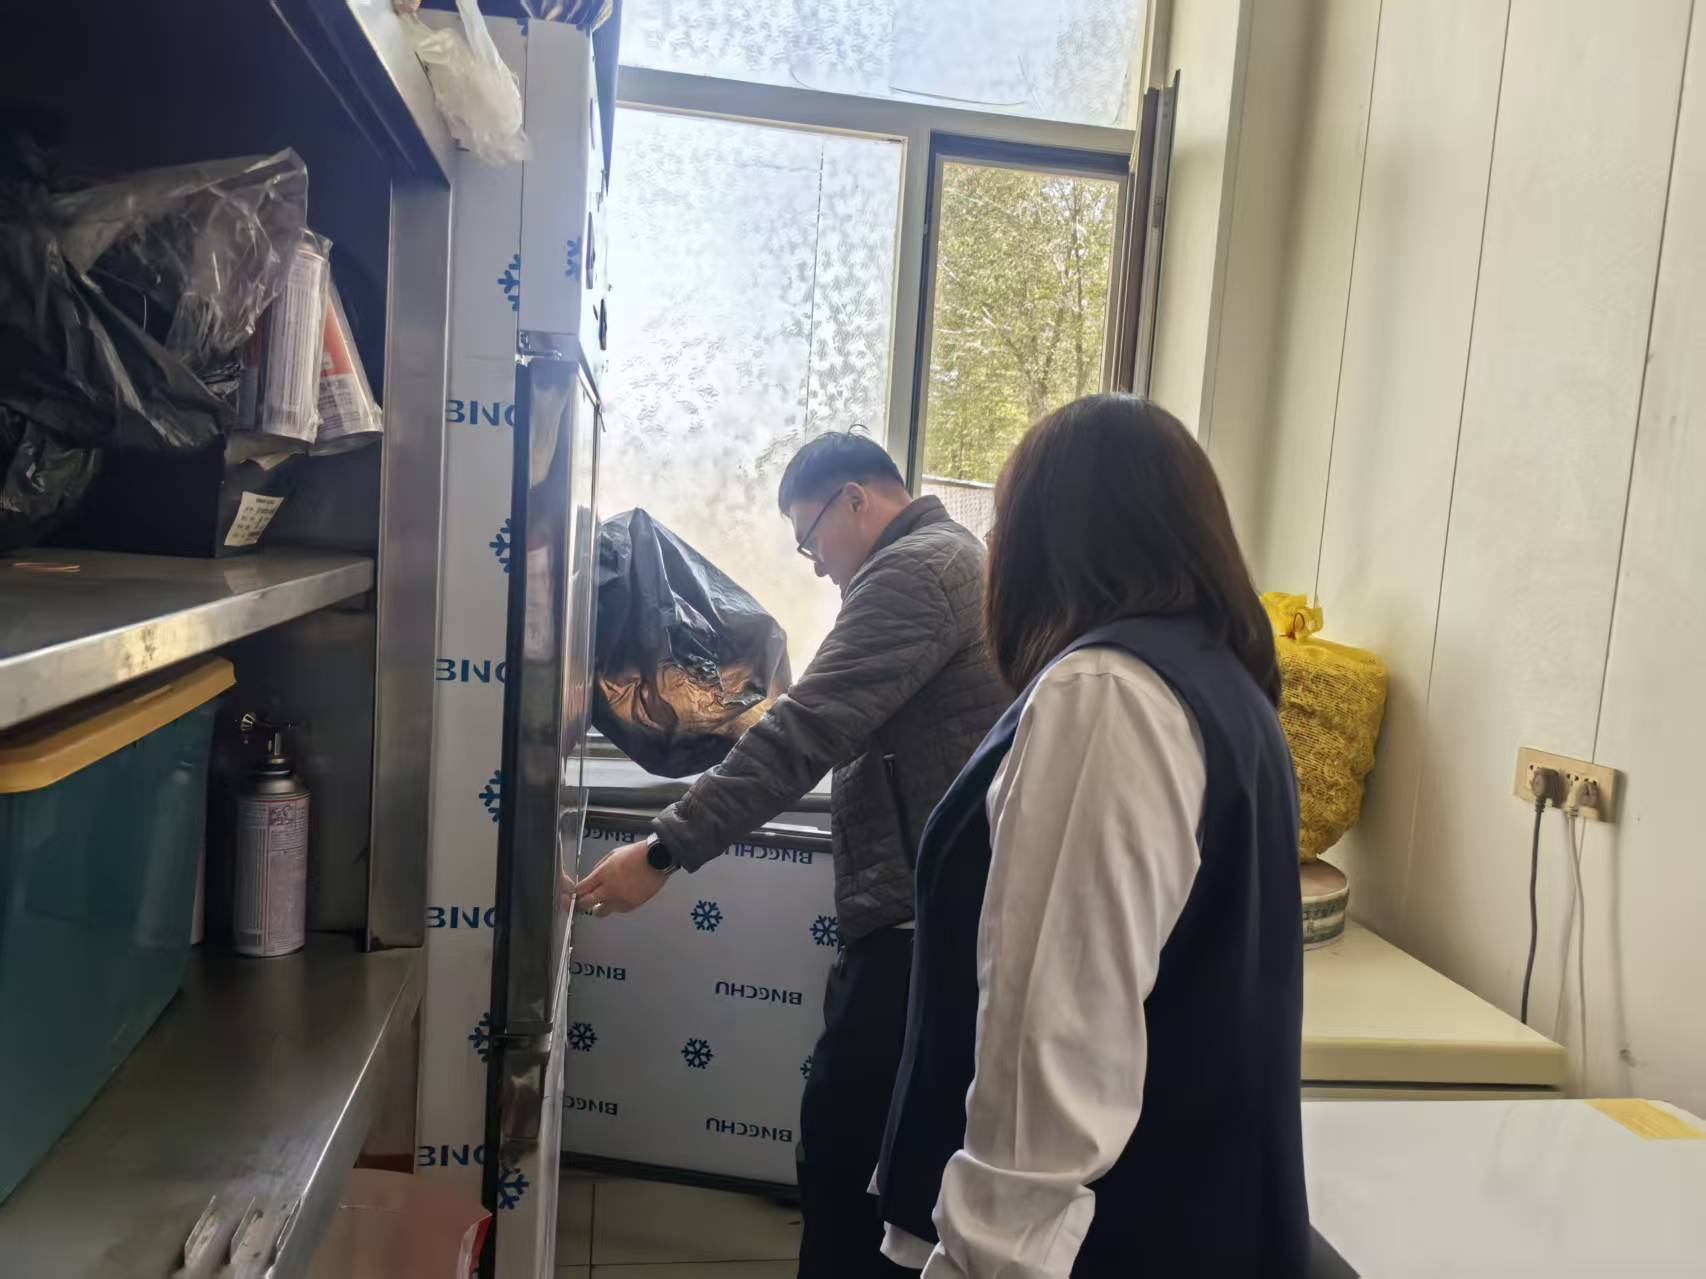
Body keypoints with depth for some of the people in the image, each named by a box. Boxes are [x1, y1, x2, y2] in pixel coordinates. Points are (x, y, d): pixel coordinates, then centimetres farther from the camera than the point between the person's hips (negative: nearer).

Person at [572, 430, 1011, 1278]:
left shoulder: (911, 571, -14)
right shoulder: (949, 560, 20)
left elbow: (803, 733, -23)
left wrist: (664, 850, -21)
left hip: (918, 925, -11)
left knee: (843, 1157, -3)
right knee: (891, 1159, 18)